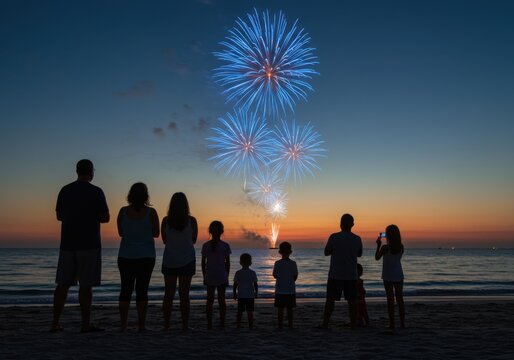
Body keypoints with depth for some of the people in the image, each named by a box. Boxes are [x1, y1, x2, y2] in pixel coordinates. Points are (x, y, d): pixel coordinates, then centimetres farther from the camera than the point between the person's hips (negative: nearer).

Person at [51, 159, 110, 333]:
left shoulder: (65, 190, 8)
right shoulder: (96, 192, -7)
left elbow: (59, 216, 16)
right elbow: (105, 218, -7)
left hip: (68, 243, 5)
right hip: (89, 245, -5)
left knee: (63, 284, 9)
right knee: (86, 285, -1)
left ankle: (55, 323, 11)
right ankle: (85, 324, 2)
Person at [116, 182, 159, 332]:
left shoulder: (123, 211, -3)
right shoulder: (151, 212, -8)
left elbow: (120, 232, 6)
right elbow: (156, 234, 0)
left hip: (125, 256, 2)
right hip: (146, 256, -1)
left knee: (126, 290, 9)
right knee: (142, 290, 3)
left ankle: (123, 325, 9)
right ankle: (141, 326, 4)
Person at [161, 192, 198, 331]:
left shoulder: (166, 221, -5)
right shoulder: (191, 221, -7)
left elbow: (164, 240, 6)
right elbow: (194, 240, 5)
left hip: (169, 261, 1)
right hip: (187, 261, -1)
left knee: (168, 294, 8)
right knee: (184, 295, 4)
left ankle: (166, 325, 9)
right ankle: (185, 325, 5)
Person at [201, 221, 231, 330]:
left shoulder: (206, 245, -1)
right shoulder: (225, 246, -4)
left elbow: (203, 263, 2)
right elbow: (227, 263, -1)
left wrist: (204, 276, 10)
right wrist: (227, 276, 8)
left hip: (209, 276, 1)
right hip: (221, 276, -1)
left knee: (210, 300, 5)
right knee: (221, 299, 5)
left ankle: (209, 324, 5)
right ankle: (222, 323, 6)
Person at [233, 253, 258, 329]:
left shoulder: (238, 273, -3)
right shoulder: (252, 273, -2)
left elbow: (235, 285, -2)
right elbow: (255, 284, -1)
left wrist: (234, 294, 8)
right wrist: (256, 293, 12)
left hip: (241, 296, 0)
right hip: (250, 295, 0)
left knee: (239, 312, 7)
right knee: (250, 312, 5)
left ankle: (238, 325, 6)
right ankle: (250, 325, 6)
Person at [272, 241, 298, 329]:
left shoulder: (277, 263, -6)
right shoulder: (293, 263, -5)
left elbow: (274, 275, 2)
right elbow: (295, 276, 1)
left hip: (280, 290, -1)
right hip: (290, 290, 1)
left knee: (280, 309, 5)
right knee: (289, 309, 9)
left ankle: (280, 325, 5)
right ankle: (290, 325, 12)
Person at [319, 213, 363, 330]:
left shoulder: (334, 237, -9)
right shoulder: (357, 239, -1)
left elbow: (326, 252, 1)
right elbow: (359, 254, 13)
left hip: (335, 274, -2)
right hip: (351, 275, 2)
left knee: (330, 299, 4)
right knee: (352, 300, 7)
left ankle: (325, 323, 6)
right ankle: (353, 324, 10)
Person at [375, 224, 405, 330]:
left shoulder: (385, 248, -16)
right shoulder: (401, 247, -4)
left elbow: (377, 258, -2)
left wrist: (378, 245, 4)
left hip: (388, 276, -4)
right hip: (399, 275, 4)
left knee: (390, 299, 0)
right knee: (400, 299, 10)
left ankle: (392, 323, 1)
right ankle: (402, 323, 13)